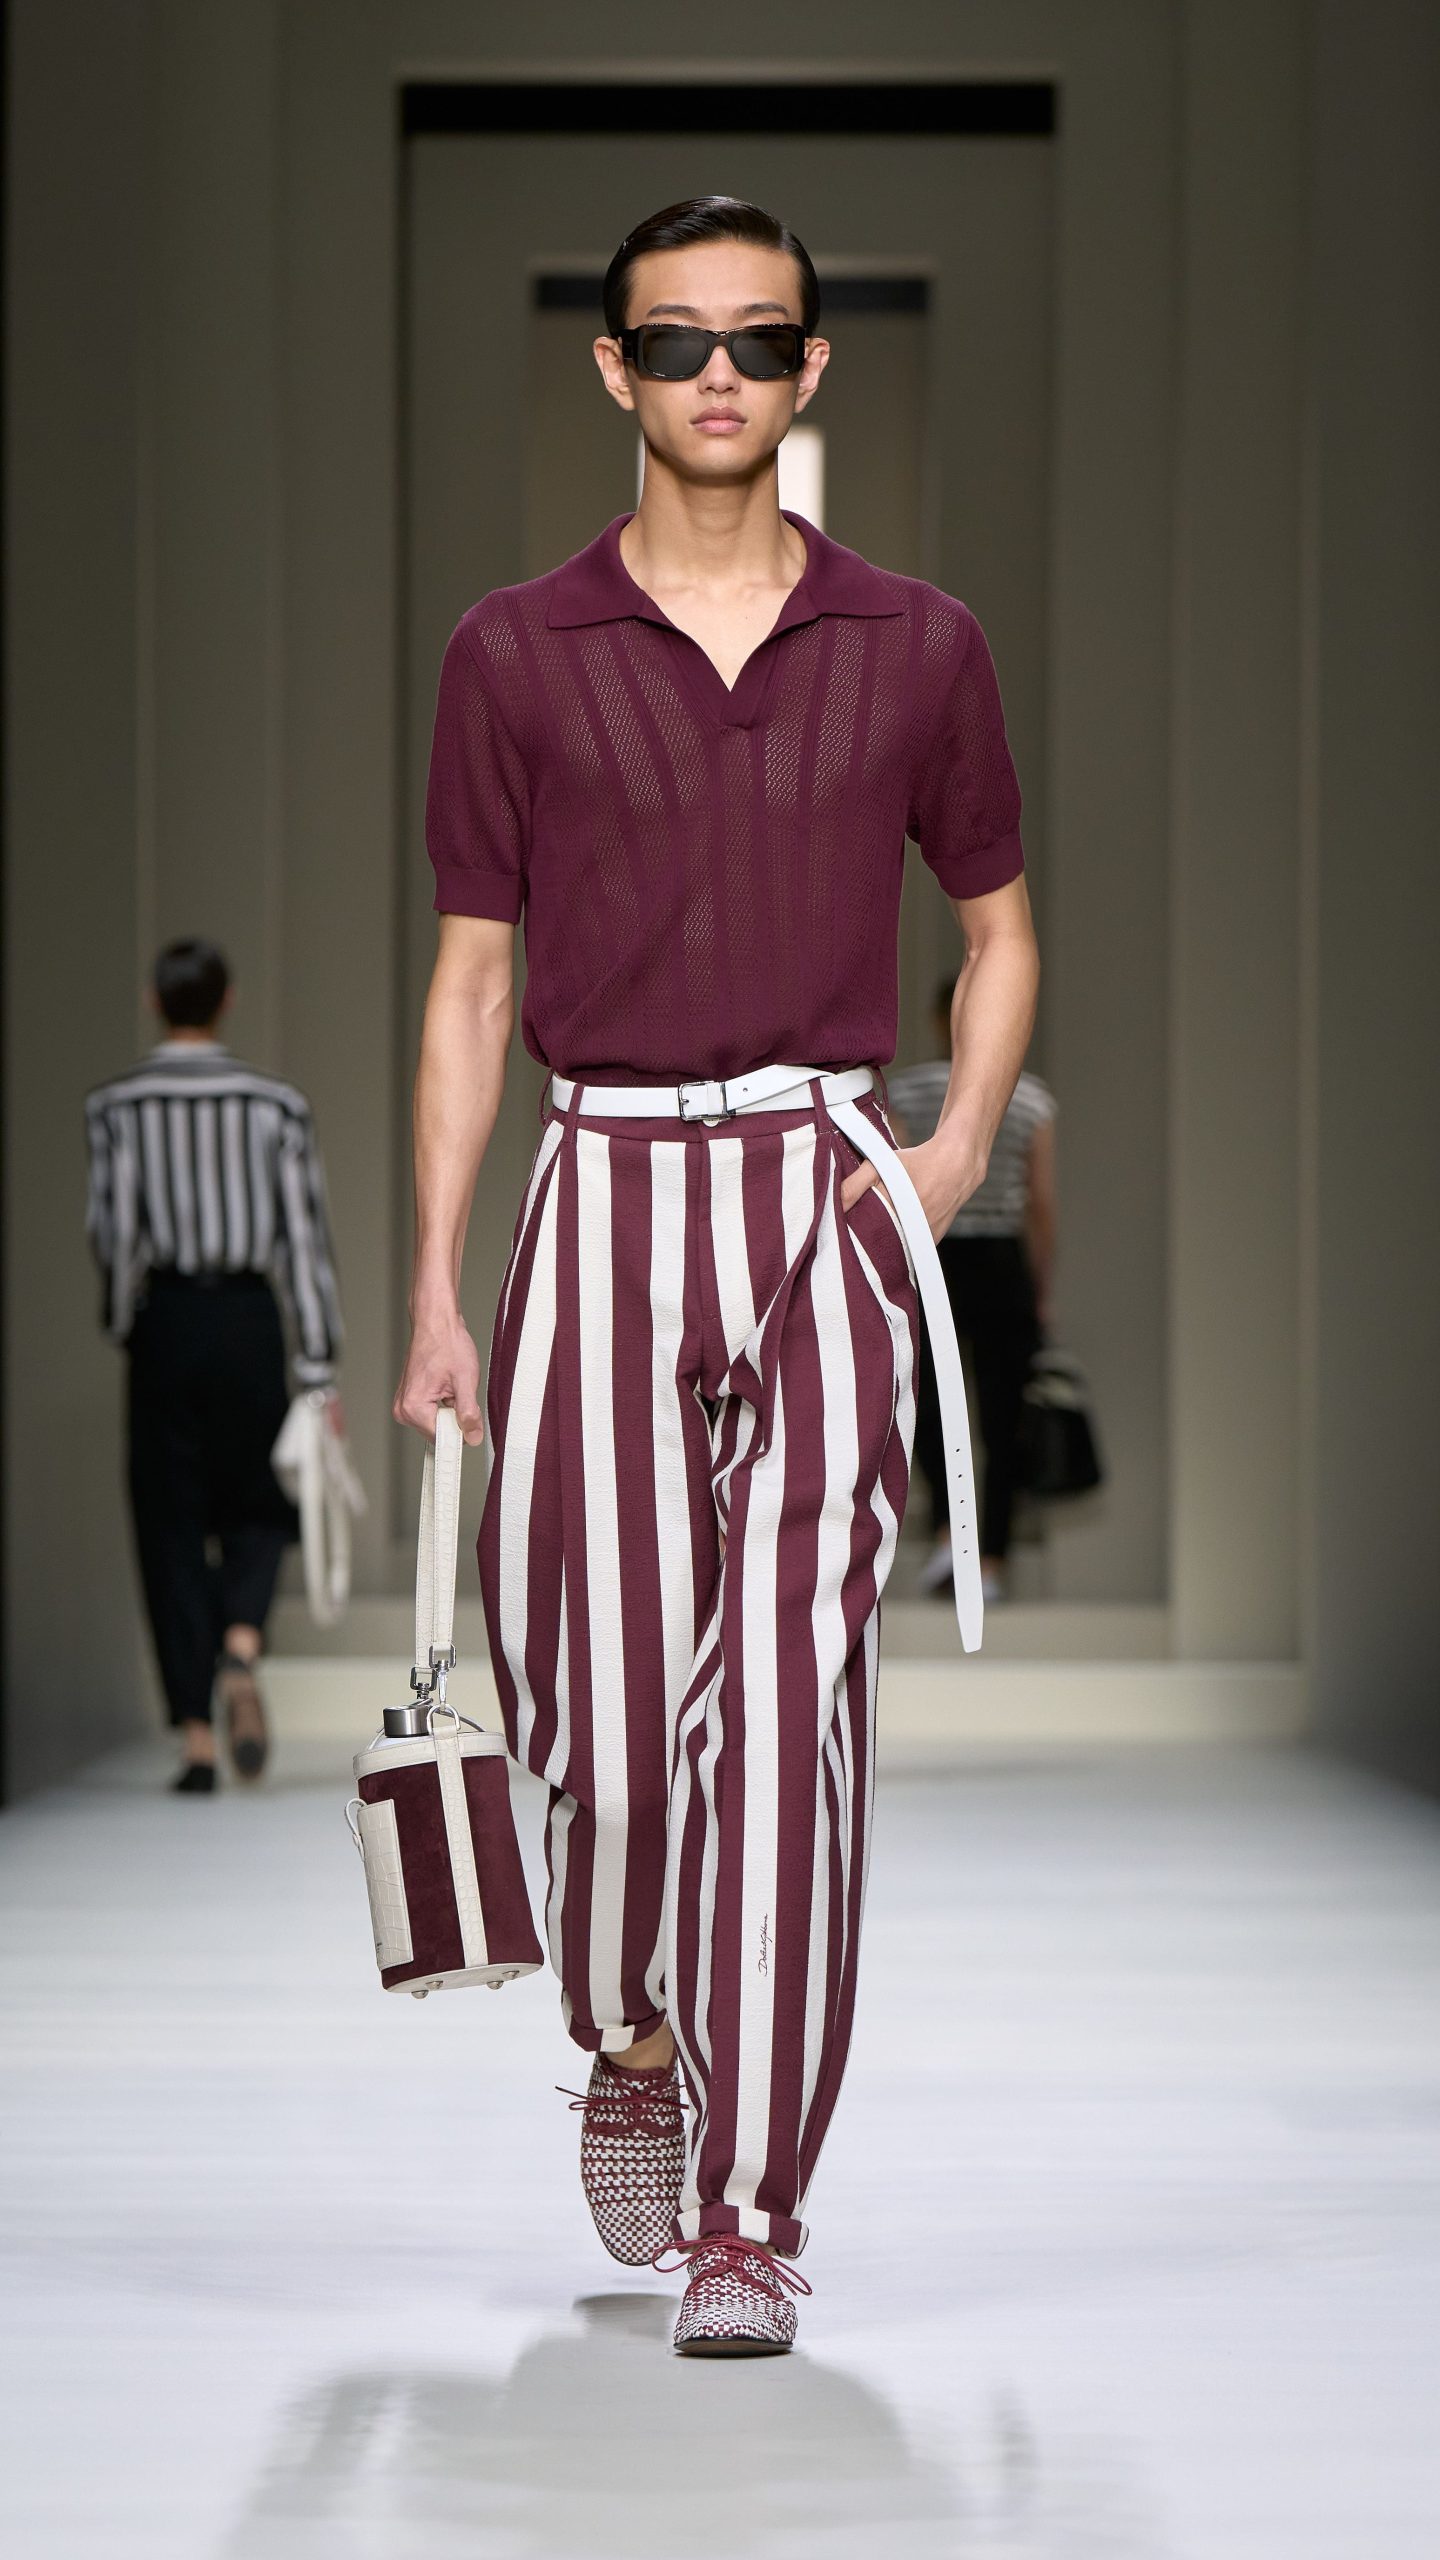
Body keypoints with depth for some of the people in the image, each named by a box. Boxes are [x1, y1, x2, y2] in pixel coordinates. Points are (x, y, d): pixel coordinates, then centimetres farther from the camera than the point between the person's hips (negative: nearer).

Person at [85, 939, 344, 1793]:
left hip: (164, 1316, 0)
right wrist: (321, 1369, 0)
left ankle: (197, 1736, 0)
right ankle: (242, 1646, -14)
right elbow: (305, 1233, -1)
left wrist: (122, 1322, 9)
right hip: (249, 1314, 1)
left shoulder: (116, 1105, -1)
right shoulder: (276, 1103, 1)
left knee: (172, 1527, 5)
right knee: (257, 1504, 16)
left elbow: (112, 1226, -9)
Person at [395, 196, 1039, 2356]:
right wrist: (434, 1290, 2)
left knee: (789, 1708, -8)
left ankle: (748, 2220, -3)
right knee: (594, 1698, 0)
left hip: (824, 1194, 0)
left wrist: (963, 1143, -1)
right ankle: (631, 2050, 32)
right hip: (604, 1191, 0)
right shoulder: (518, 656, 6)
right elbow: (471, 980, 8)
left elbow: (999, 926, 18)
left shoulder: (915, 646, 7)